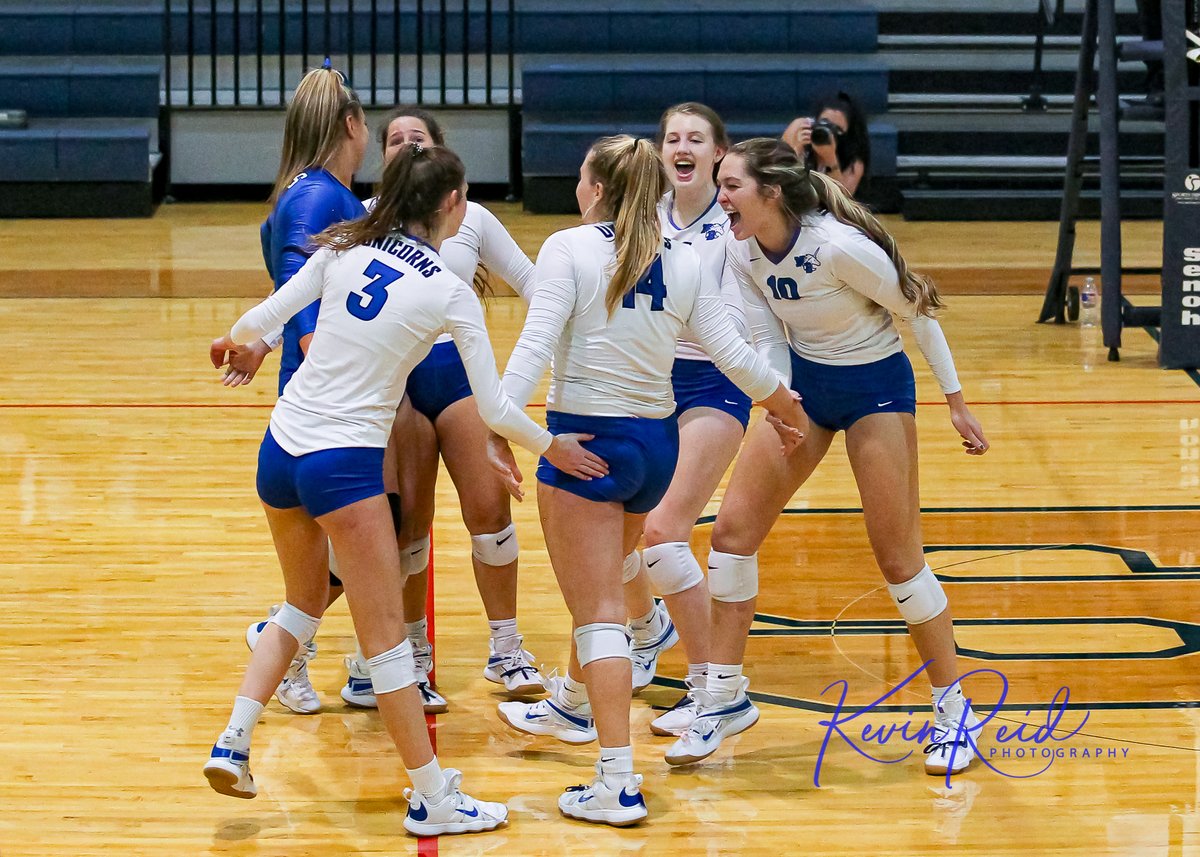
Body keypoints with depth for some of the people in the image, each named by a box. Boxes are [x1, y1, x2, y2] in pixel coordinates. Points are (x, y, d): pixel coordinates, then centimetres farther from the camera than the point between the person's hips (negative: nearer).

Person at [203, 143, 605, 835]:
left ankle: (232, 744, 19)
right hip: (344, 465, -6)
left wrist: (234, 342, 30)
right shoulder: (451, 293, -7)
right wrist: (551, 447, 12)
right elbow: (494, 407, -5)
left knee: (304, 604, 25)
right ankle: (433, 798, 6)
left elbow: (265, 317, 7)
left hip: (281, 447, 6)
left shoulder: (344, 250, 2)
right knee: (386, 637, 0)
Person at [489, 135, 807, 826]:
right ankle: (573, 704, 53)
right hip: (656, 442, 6)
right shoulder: (684, 263, 4)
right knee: (601, 585, 30)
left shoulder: (570, 248, -9)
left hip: (586, 439, -6)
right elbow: (734, 356, 2)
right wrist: (786, 405, 19)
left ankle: (619, 783, -13)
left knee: (598, 610, -6)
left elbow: (536, 341, -20)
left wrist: (501, 428, -23)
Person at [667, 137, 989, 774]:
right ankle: (724, 699, 11)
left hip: (876, 390, -6)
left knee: (897, 557, -4)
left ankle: (953, 709, 12)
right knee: (732, 530, -1)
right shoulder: (741, 251, -11)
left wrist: (956, 403, -10)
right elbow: (769, 338, -3)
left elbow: (918, 312, -16)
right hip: (800, 384, 6)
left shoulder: (839, 245, -29)